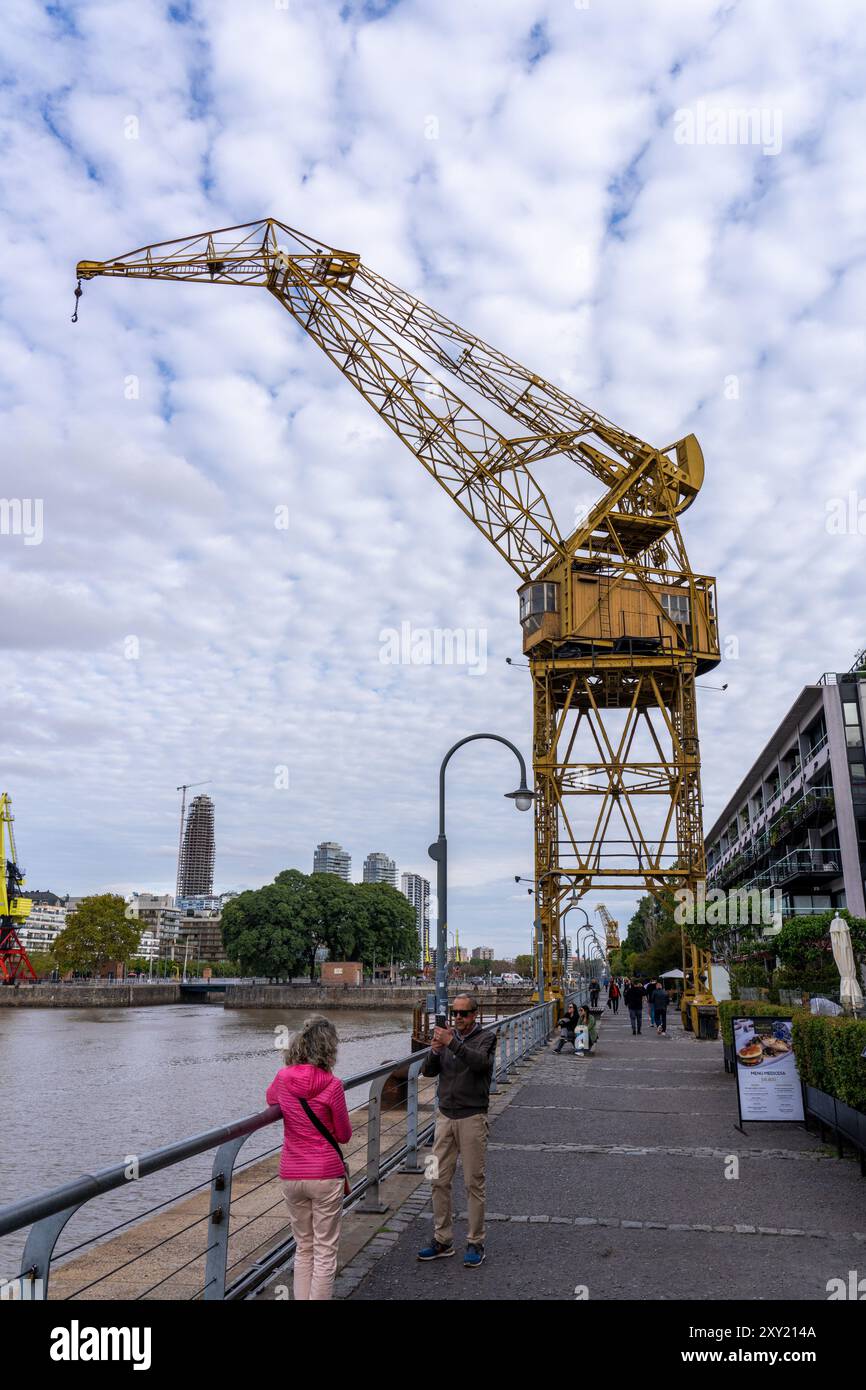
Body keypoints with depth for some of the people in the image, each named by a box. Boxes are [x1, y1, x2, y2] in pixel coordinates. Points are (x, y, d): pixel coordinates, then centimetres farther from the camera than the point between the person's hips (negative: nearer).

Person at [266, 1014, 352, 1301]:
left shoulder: (282, 1078, -4)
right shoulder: (331, 1085, -15)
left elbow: (270, 1100, 21)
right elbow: (344, 1135, -4)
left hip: (291, 1176, 4)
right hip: (326, 1175, -4)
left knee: (303, 1248, 19)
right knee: (325, 1252, 7)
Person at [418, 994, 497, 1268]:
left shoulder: (486, 1037, -4)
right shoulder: (446, 1035, 9)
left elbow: (483, 1062, -24)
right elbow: (428, 1071, 3)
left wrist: (453, 1044, -33)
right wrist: (434, 1051, -17)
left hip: (473, 1117, -4)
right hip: (445, 1116, 4)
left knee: (474, 1183, 1)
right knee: (439, 1181, 7)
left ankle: (475, 1243, 13)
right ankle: (442, 1240, 18)